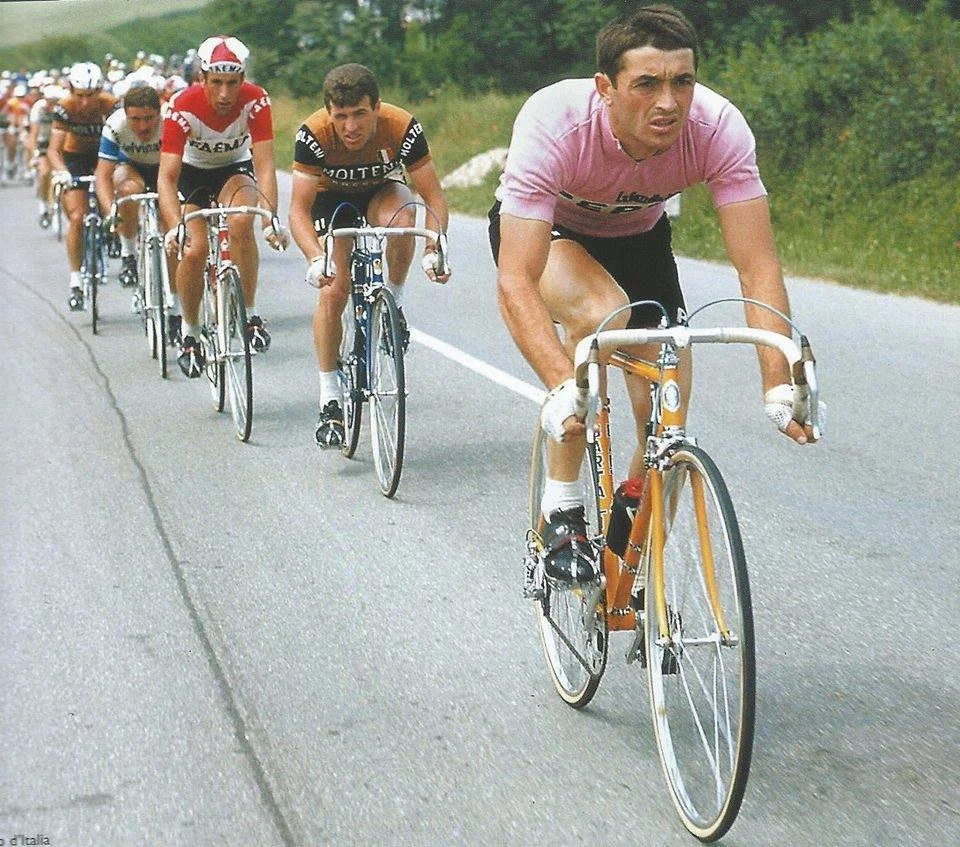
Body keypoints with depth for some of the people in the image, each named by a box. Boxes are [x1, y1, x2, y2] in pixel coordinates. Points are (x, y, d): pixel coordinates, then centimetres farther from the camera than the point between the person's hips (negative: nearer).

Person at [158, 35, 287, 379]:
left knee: (241, 223, -31)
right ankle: (190, 333, 6)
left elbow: (265, 166, -29)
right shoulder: (183, 107, -31)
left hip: (235, 169, 0)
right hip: (192, 172, 0)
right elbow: (167, 177, -33)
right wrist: (175, 228, -49)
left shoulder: (256, 101, -28)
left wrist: (271, 221, -43)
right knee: (193, 249, -18)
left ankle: (250, 315, -16)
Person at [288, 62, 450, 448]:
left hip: (381, 190, 0)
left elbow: (434, 196, -26)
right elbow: (299, 210, -32)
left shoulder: (403, 128, -33)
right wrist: (316, 258, -50)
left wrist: (434, 250, -42)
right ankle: (330, 403, -4)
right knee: (333, 291, -15)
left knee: (403, 219, -36)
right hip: (331, 197, 0)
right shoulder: (314, 134, -34)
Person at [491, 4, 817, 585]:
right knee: (602, 311, -37)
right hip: (543, 232, -3)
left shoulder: (718, 128, -33)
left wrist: (780, 384, -46)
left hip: (638, 236, 3)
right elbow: (515, 282, -44)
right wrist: (562, 389, -58)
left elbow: (759, 270, -32)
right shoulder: (554, 124, -39)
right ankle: (561, 510, -18)